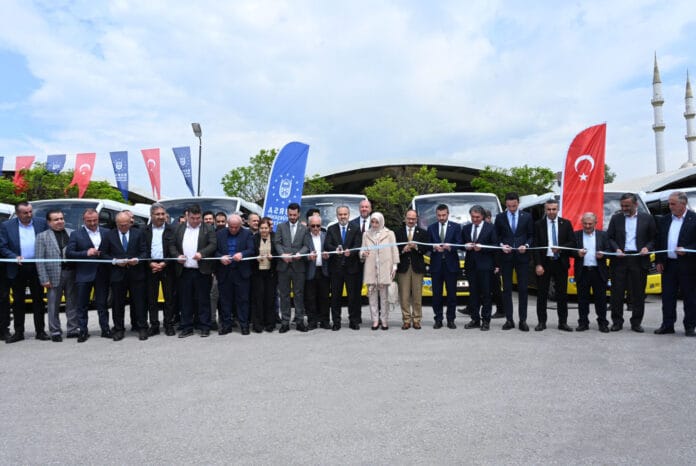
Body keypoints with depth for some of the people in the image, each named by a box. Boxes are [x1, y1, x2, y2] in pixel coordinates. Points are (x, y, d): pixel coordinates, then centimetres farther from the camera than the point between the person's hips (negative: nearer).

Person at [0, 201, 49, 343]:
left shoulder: (41, 223, 3)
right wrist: (14, 257, -13)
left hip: (37, 267, 0)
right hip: (17, 269, 0)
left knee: (38, 300, 6)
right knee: (18, 302, 9)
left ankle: (40, 331, 13)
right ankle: (18, 332, 18)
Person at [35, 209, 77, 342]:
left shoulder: (72, 233, 9)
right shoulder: (42, 236, 1)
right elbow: (39, 260, -3)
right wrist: (44, 279, -9)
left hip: (72, 273, 3)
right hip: (54, 275, -3)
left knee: (73, 303, 9)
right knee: (53, 305, 4)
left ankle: (73, 329, 19)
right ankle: (55, 332, 14)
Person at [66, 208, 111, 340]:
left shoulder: (106, 233, 8)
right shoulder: (76, 234, 3)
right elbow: (68, 253, -4)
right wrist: (86, 253, -16)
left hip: (102, 274, 1)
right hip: (84, 274, -1)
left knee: (102, 304, 9)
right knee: (82, 305, 5)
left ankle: (105, 329, 16)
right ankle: (83, 331, 14)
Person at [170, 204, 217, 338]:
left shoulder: (208, 229, 2)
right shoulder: (179, 228, 11)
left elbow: (213, 245, -6)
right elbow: (172, 245, 12)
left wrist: (202, 253, -21)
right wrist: (177, 255, -6)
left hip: (202, 271, -3)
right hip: (184, 271, 3)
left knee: (203, 300, 4)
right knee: (185, 300, 8)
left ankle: (205, 327, 13)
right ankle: (186, 328, 18)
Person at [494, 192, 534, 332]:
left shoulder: (527, 217, 6)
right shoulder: (500, 217, 6)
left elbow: (531, 235, 7)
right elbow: (496, 236, 9)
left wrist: (526, 245, -10)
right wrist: (502, 245, -9)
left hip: (522, 256, 0)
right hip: (506, 257, 1)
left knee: (523, 289, 1)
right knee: (507, 289, 3)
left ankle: (523, 320, 8)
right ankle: (509, 319, 10)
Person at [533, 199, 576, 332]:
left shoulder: (566, 224, 5)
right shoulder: (538, 225, 2)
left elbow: (572, 242, 2)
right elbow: (535, 246, -2)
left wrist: (560, 249, -16)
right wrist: (538, 264, -10)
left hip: (560, 263, 1)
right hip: (544, 262, -1)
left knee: (562, 294, 6)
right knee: (542, 294, 4)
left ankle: (563, 322, 15)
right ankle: (542, 322, 12)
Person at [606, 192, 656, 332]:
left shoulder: (647, 218, 7)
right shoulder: (615, 218, 9)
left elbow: (653, 238, 8)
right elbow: (609, 237, 8)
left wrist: (647, 247, -10)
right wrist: (616, 249, -8)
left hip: (639, 260, 0)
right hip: (619, 259, 0)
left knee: (638, 293, 5)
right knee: (617, 292, 2)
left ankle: (636, 322, 16)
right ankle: (617, 322, 11)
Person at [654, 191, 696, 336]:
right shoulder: (664, 220, 10)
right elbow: (659, 242, 13)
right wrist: (659, 261, 7)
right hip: (668, 264, 4)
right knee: (667, 296, 7)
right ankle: (667, 325, 15)